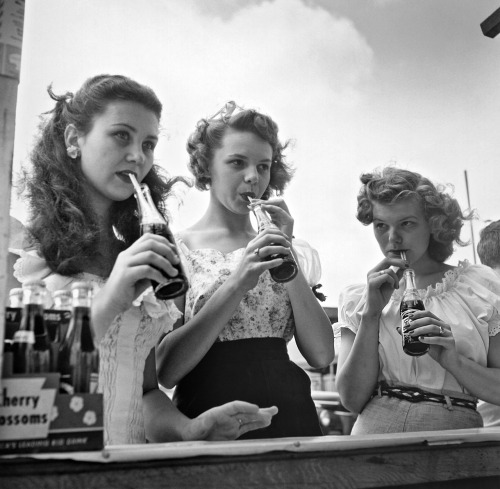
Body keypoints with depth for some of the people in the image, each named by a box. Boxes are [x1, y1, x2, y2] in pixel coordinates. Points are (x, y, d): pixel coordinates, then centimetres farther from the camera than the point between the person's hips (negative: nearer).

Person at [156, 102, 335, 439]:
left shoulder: (295, 251, 7)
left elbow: (321, 355, -3)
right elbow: (165, 370, -13)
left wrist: (287, 257, -11)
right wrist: (236, 284, -22)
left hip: (290, 416, 3)